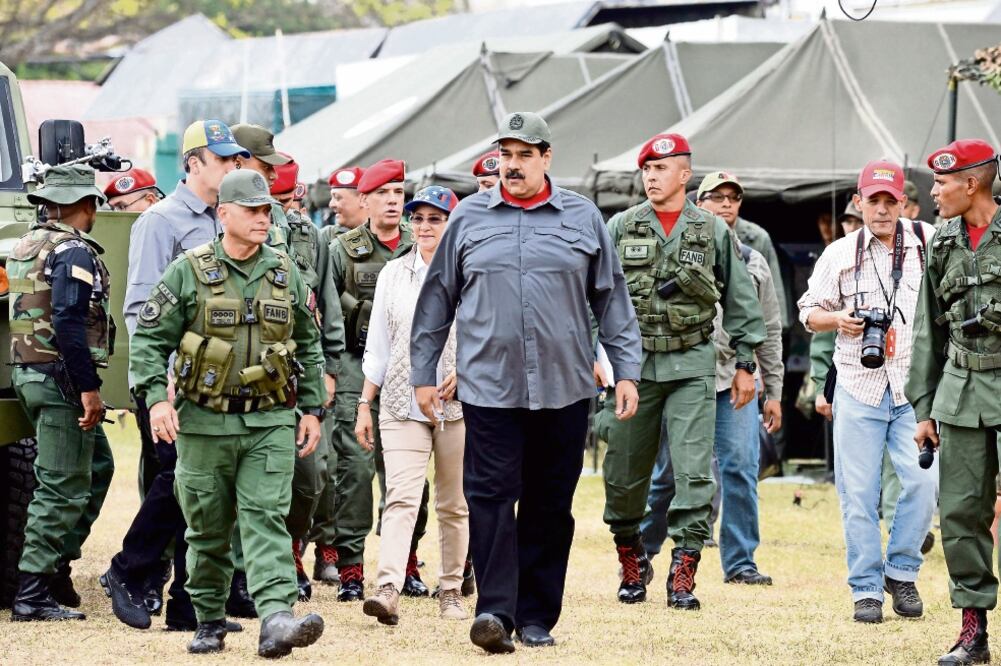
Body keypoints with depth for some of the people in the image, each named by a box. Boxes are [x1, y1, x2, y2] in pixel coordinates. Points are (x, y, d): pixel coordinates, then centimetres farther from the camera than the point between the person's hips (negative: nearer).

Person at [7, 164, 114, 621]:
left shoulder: (25, 247, 14)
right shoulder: (73, 252, -15)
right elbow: (69, 323, -24)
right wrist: (88, 389, -23)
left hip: (27, 374, 10)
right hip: (62, 378, -10)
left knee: (97, 466, 21)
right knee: (62, 487, -6)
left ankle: (57, 563, 18)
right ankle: (33, 595, -7)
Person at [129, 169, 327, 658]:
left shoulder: (286, 274, 8)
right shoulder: (189, 272, -2)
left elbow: (309, 345, 17)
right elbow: (149, 338, -2)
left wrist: (312, 409, 12)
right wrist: (156, 399, -14)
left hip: (270, 423, 1)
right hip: (204, 423, -1)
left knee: (266, 518, -12)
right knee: (207, 529, 8)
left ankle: (277, 620, -25)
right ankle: (209, 624, 22)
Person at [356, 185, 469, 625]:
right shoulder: (393, 275, 11)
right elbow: (377, 348, 13)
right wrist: (364, 405, 7)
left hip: (460, 406, -1)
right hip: (402, 406, 1)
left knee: (455, 504, 6)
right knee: (401, 497, -13)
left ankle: (452, 590, 17)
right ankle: (388, 590, -24)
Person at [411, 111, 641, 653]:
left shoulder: (583, 219, 7)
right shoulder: (469, 218, 7)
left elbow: (611, 300, 11)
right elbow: (438, 299, 12)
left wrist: (626, 371, 6)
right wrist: (423, 374, 10)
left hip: (564, 389, 1)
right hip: (489, 387, -1)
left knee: (550, 505, 5)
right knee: (491, 496, -11)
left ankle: (536, 616, 13)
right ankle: (495, 609, -16)